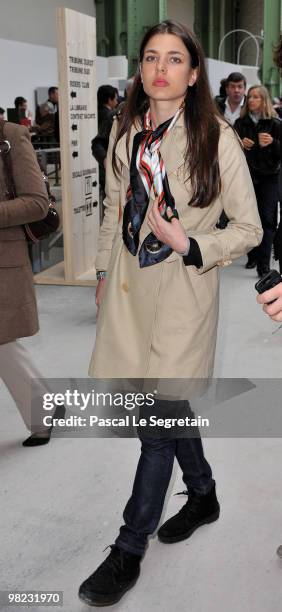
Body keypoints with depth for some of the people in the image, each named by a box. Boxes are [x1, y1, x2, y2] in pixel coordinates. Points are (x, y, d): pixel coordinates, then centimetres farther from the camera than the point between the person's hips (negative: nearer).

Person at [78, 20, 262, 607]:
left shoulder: (216, 139, -11)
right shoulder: (125, 131, 5)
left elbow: (249, 228, -6)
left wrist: (188, 244, -18)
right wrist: (104, 271, 17)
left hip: (183, 289, -5)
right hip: (129, 284, 5)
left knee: (158, 420, -1)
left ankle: (129, 552, 16)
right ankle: (203, 495, 42)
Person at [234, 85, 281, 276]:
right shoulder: (241, 123, 7)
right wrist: (240, 144, -9)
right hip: (246, 175, 3)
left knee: (266, 220, -6)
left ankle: (263, 264, -7)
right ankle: (253, 256, 20)